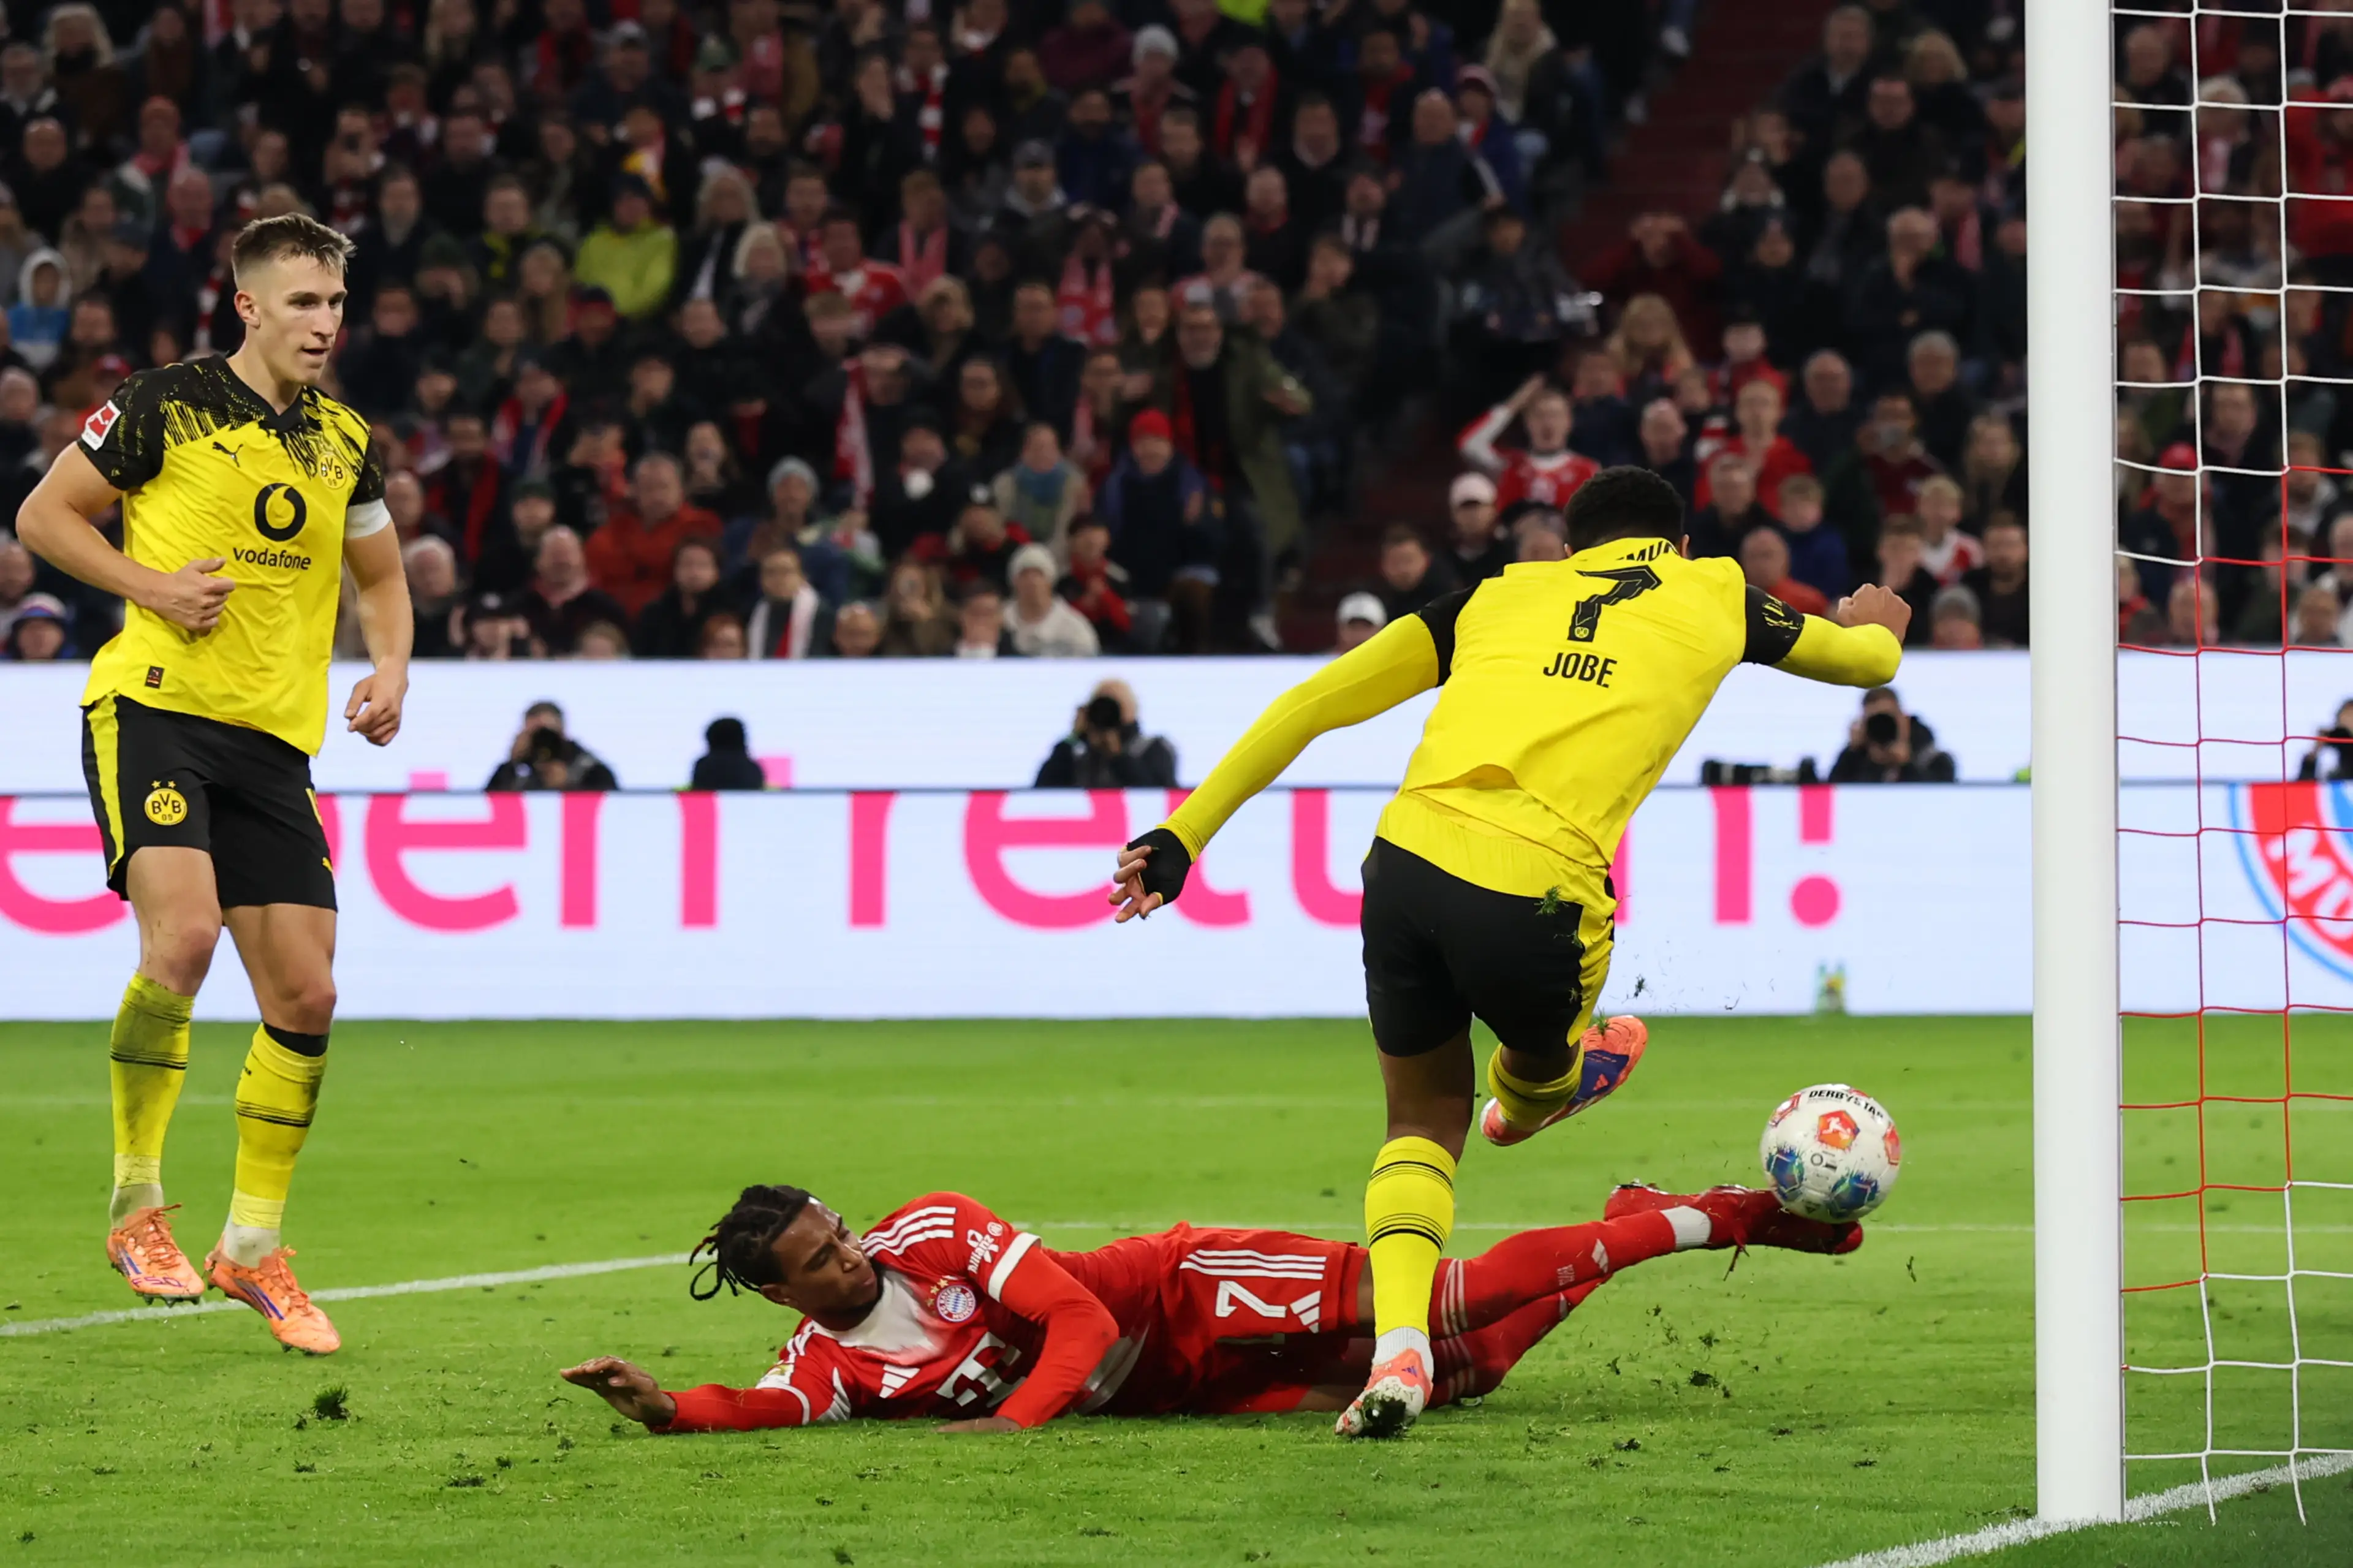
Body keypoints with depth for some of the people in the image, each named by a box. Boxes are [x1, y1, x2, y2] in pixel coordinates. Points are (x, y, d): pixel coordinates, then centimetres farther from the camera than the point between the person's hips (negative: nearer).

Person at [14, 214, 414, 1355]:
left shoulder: (344, 441, 13)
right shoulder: (169, 404, -3)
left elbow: (382, 578, 25)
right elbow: (44, 515, 2)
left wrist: (389, 670, 5)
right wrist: (152, 584, -12)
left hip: (273, 742, 6)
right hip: (154, 706, -6)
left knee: (304, 996, 1)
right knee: (183, 931, -25)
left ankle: (253, 1247, 16)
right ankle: (136, 1207, -11)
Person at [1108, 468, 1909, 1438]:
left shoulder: (1502, 596, 24)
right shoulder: (1713, 598, 21)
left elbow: (1312, 703, 18)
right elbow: (1868, 659, 40)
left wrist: (1184, 837, 19)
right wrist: (1874, 624, 65)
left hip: (1407, 858, 3)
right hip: (1535, 896, -3)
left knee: (1424, 1119, 19)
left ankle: (1399, 1345, -1)